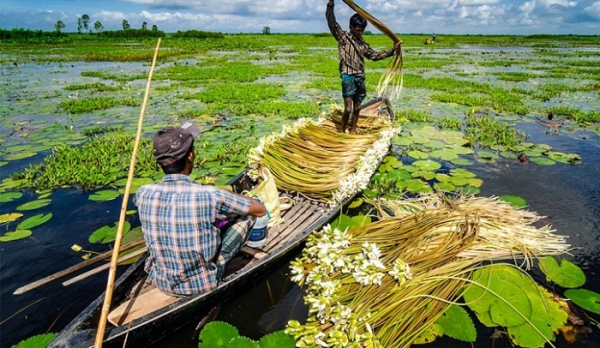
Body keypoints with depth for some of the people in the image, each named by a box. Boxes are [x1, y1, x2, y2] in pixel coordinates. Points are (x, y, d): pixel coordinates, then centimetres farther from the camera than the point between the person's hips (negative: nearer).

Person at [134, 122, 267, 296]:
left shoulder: (144, 194, -15)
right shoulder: (209, 196, -27)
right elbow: (260, 209, -13)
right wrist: (230, 196, 4)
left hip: (160, 282, 5)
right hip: (203, 285, -4)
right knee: (247, 214, 4)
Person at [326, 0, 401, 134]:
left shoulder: (363, 44, 15)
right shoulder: (343, 37, 1)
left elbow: (375, 55, 24)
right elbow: (332, 23, -10)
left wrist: (392, 50, 20)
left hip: (360, 78, 6)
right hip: (348, 77, -6)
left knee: (357, 108, 10)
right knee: (348, 109, -9)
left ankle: (352, 131, 22)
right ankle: (342, 132, 8)